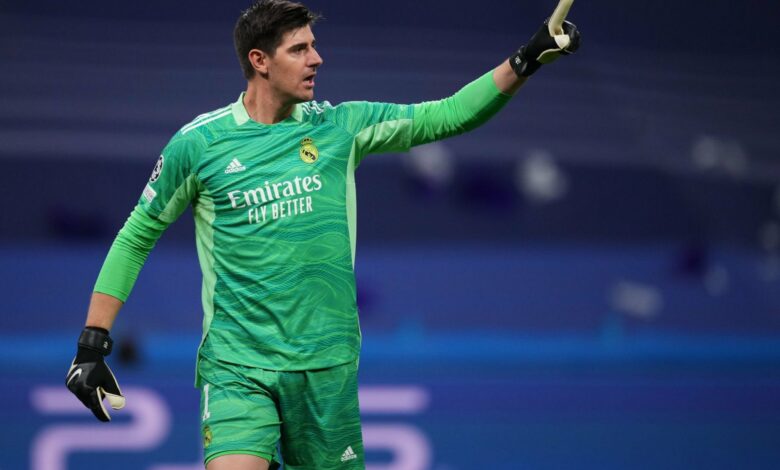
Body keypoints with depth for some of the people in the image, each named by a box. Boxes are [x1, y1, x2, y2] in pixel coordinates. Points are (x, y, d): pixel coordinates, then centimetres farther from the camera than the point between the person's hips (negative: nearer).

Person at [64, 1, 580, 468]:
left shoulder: (340, 126, 4)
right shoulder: (199, 143, -2)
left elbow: (444, 116, 2)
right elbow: (136, 237, 7)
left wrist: (525, 61, -10)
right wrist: (93, 345, 3)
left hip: (326, 365, 3)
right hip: (237, 368, -3)